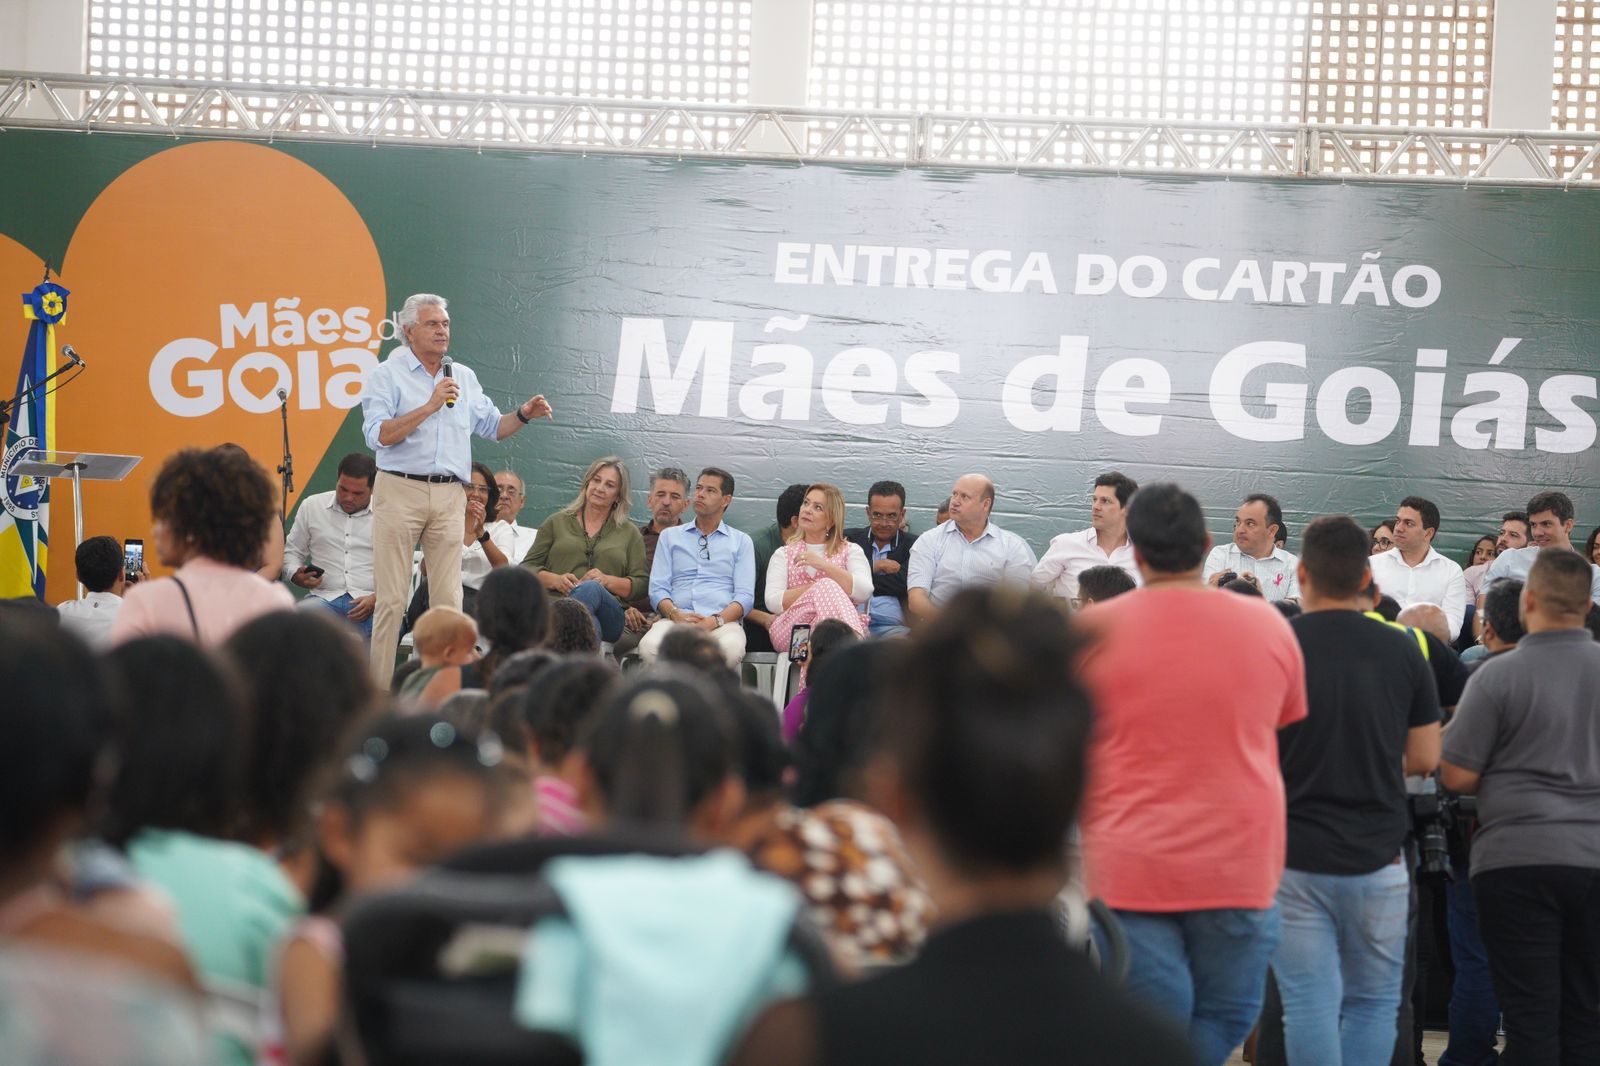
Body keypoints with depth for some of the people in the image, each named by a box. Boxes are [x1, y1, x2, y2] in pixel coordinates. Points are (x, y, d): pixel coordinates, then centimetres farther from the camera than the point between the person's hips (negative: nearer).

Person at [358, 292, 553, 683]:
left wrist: (523, 414, 2)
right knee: (392, 599, -4)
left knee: (449, 599, 2)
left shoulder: (464, 377, 16)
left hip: (449, 496, 5)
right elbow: (378, 435, -13)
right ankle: (379, 690, -1)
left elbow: (492, 426, 21)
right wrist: (430, 406, -15)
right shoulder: (387, 376, 0)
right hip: (400, 492, -4)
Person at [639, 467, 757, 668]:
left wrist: (716, 620, -13)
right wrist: (676, 614, -11)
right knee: (649, 646, -36)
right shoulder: (670, 536, 24)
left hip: (722, 622, -1)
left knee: (732, 648, -39)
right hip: (675, 619, 1)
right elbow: (657, 589, 13)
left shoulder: (741, 541, 20)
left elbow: (745, 596, 8)